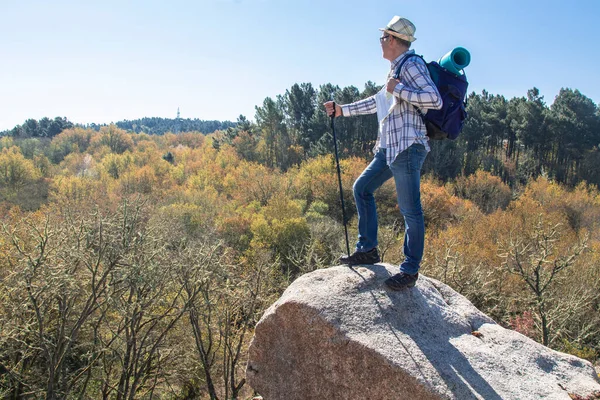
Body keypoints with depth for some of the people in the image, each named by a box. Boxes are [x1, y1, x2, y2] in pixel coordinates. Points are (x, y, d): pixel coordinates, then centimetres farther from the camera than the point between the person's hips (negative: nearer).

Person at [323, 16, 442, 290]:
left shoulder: (412, 65, -8)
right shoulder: (396, 69, 21)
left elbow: (435, 100, -21)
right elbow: (377, 102, 32)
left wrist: (399, 89, -17)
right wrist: (342, 110, 34)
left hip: (407, 147, -10)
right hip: (389, 147, 10)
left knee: (410, 209, -4)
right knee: (362, 188, 13)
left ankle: (410, 270, 6)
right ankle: (368, 250, 19)